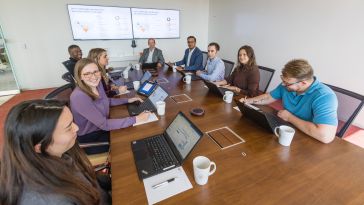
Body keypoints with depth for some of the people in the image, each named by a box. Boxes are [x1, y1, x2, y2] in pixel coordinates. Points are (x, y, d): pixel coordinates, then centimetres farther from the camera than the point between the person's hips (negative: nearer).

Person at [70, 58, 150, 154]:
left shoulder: (98, 84, -7)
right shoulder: (79, 96, -31)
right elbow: (104, 124, -32)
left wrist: (128, 100, 3)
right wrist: (136, 119, -34)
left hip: (102, 128, 7)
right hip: (90, 138, -6)